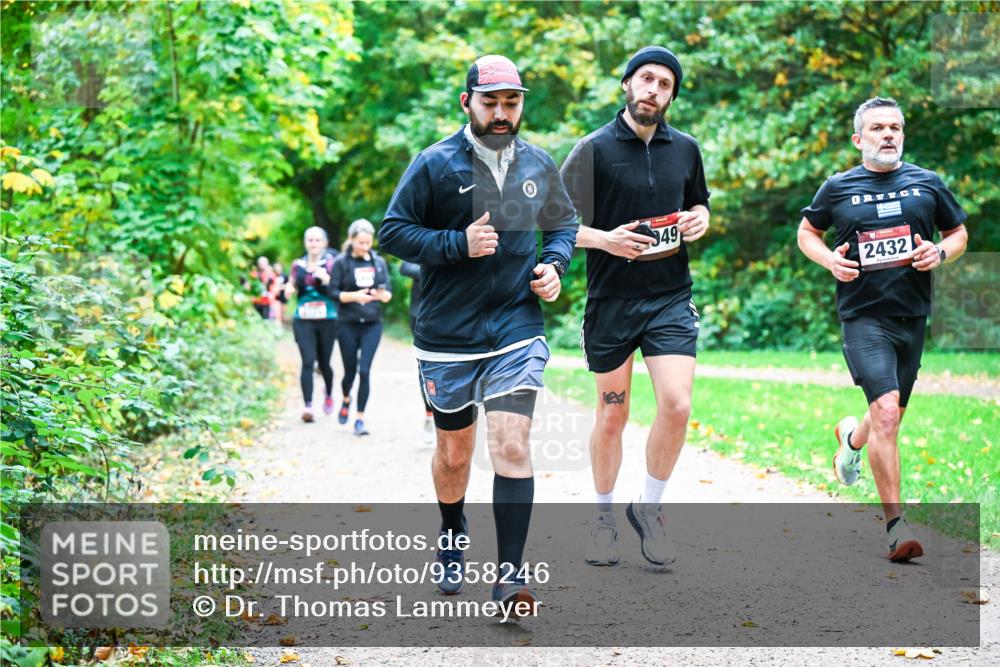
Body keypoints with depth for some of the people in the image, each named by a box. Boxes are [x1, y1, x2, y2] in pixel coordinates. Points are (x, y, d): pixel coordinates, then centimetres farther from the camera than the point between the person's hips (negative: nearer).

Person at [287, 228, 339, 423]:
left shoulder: (332, 263, 0)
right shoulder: (298, 264, 10)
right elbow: (292, 287, 22)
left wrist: (326, 278, -25)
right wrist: (289, 289, -1)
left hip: (327, 320, -1)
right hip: (303, 320, 1)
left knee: (323, 362, 9)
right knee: (307, 362, -12)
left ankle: (328, 393, 39)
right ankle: (308, 406, -15)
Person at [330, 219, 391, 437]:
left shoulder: (379, 262, 6)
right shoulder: (341, 262, -2)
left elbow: (388, 293, 7)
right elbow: (333, 292, -5)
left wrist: (383, 295, -16)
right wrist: (354, 296, -20)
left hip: (372, 324, 1)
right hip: (348, 324, -1)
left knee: (364, 370, -8)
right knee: (350, 370, 9)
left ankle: (360, 419, -2)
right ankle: (346, 400, 42)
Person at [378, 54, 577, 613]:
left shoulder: (539, 165, 5)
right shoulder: (434, 164, -6)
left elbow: (564, 225, 21)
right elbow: (393, 232, -6)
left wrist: (554, 264, 0)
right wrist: (459, 244, -18)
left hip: (518, 330, 1)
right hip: (447, 334, -1)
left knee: (512, 445, -14)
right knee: (454, 451, 13)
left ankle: (511, 572, -10)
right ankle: (453, 537, 42)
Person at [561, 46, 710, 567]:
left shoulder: (685, 148, 8)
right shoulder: (594, 149, -4)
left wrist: (699, 219, 0)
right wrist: (606, 239, -21)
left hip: (671, 297, 2)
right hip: (610, 301, -2)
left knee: (676, 406, -11)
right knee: (612, 416, 7)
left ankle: (649, 508, 10)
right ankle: (604, 515, 26)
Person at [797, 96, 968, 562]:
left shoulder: (928, 184, 7)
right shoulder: (838, 188, 2)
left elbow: (959, 233, 17)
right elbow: (807, 232, 16)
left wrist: (940, 253, -6)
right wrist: (830, 259, -5)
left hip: (912, 315, 4)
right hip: (863, 315, -4)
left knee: (890, 417, 14)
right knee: (885, 411, -19)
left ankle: (850, 437, 52)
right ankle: (895, 523, -14)